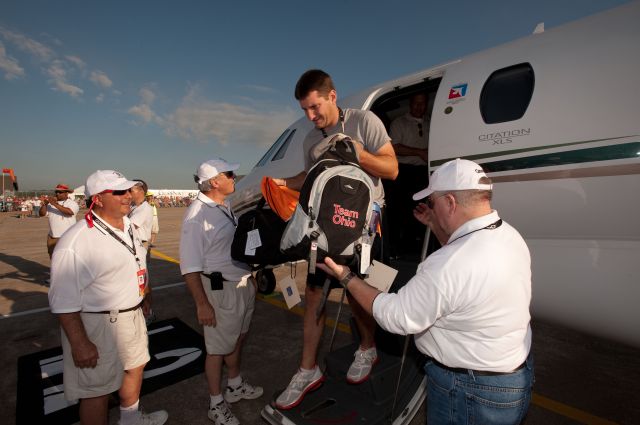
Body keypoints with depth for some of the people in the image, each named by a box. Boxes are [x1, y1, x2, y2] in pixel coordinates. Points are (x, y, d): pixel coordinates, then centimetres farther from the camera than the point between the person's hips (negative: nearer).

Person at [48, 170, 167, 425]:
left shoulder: (129, 226, 3)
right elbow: (63, 301, -23)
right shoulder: (76, 242, -24)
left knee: (135, 366, 25)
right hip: (98, 325, -8)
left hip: (132, 315, 9)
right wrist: (79, 344, -21)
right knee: (98, 389, 9)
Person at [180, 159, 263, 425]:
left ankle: (235, 386, 44)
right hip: (221, 290, -8)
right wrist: (202, 304, -20)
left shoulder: (227, 207, 7)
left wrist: (250, 277, 18)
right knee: (218, 348, 8)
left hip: (244, 285, 8)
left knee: (237, 338, 23)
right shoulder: (197, 215, -19)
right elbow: (190, 266, -20)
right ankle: (216, 404, 29)